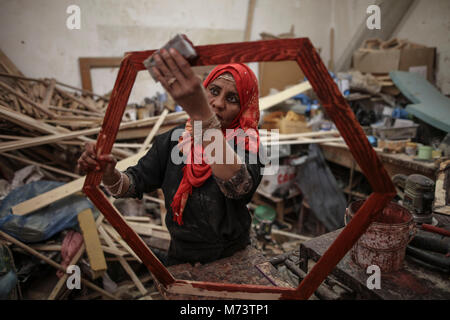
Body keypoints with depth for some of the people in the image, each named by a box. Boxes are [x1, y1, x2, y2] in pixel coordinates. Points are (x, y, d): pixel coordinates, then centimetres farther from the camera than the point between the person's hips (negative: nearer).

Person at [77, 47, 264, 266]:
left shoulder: (246, 145, -15)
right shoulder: (175, 139, -2)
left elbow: (238, 185, -37)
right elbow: (135, 183, -3)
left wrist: (201, 112, -47)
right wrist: (109, 174, -25)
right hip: (179, 259, 2)